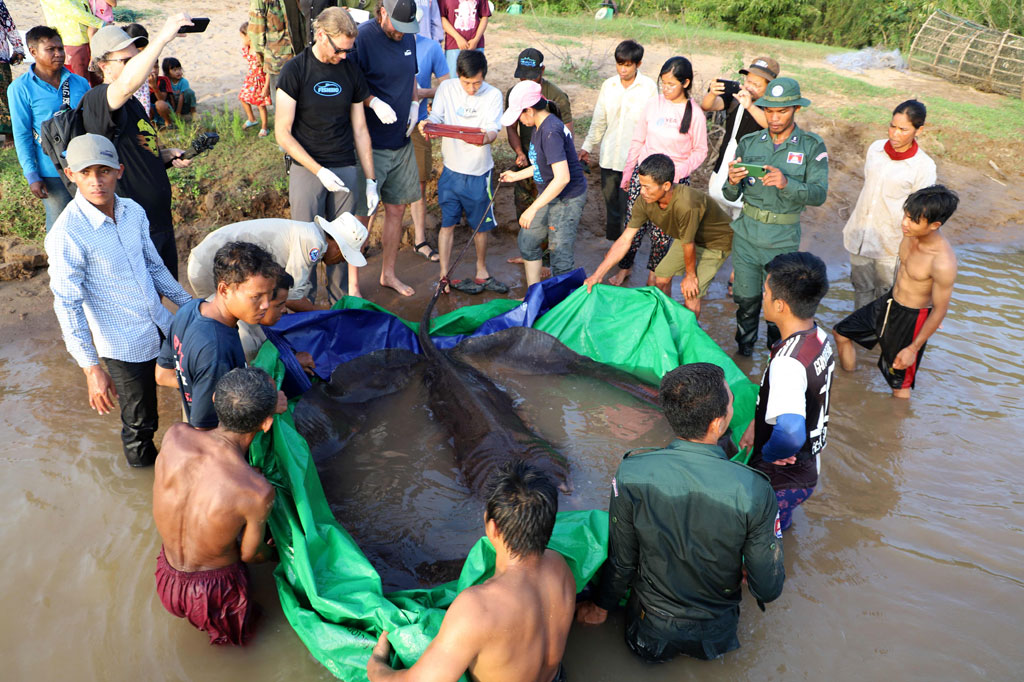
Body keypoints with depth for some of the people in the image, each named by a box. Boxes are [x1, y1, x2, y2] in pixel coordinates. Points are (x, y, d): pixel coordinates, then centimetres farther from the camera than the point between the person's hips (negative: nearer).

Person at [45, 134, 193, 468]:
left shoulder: (133, 211, -3)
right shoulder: (67, 235, -23)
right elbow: (67, 305, -21)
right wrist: (91, 368, -24)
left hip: (162, 326, 6)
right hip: (124, 346, -6)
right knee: (140, 422, 12)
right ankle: (143, 459, 43)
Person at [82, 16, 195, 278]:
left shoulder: (132, 103, 15)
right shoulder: (96, 100, -17)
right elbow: (127, 84, -41)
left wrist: (167, 155, 7)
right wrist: (162, 37, -43)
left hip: (159, 217, 10)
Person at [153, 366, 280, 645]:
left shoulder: (174, 436, -23)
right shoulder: (259, 493, -34)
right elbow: (249, 554, -13)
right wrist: (272, 553, 11)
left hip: (168, 580, 2)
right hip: (217, 589, -2)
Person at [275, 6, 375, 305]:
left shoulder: (351, 71, 6)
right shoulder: (295, 70, -6)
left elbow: (360, 130, 11)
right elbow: (282, 133, -8)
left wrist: (370, 179, 8)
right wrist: (319, 170, -16)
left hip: (345, 168, 3)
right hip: (306, 168, -3)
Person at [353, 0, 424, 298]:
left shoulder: (407, 37, 7)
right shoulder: (362, 37, -16)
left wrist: (415, 104, 4)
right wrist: (374, 102, -27)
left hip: (401, 141, 7)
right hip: (369, 145, -7)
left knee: (397, 208, 15)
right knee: (361, 216, 0)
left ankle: (388, 274, 32)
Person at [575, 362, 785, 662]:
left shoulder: (632, 474, -26)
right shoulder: (754, 490, -28)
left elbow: (621, 561, -11)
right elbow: (768, 590, -17)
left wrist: (601, 607, 9)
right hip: (715, 635, 1)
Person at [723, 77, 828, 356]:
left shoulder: (812, 146, -4)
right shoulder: (749, 143, 3)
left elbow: (819, 194, -14)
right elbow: (731, 196, 0)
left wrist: (787, 183, -31)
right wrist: (733, 181, -23)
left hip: (783, 240, -2)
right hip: (746, 235, 2)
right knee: (746, 299, 8)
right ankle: (743, 354, 31)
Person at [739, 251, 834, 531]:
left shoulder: (787, 362, -35)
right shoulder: (819, 338, -4)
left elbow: (790, 432, -48)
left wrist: (769, 452, -28)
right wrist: (756, 423, 10)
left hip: (782, 481, -9)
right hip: (808, 467, 9)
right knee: (777, 528, 31)